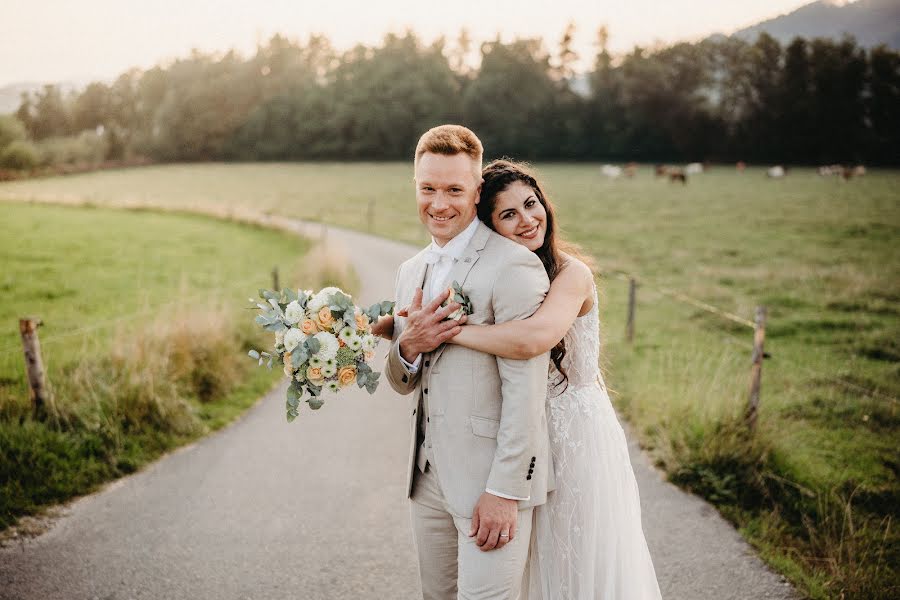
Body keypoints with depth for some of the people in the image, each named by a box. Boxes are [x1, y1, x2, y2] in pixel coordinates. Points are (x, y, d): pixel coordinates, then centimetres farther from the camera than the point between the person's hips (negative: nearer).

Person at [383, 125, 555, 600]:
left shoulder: (514, 266, -15)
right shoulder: (411, 272, 10)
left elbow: (525, 392, -17)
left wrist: (505, 491, -18)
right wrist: (407, 347, -8)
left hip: (492, 479, -7)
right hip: (427, 478, 7)